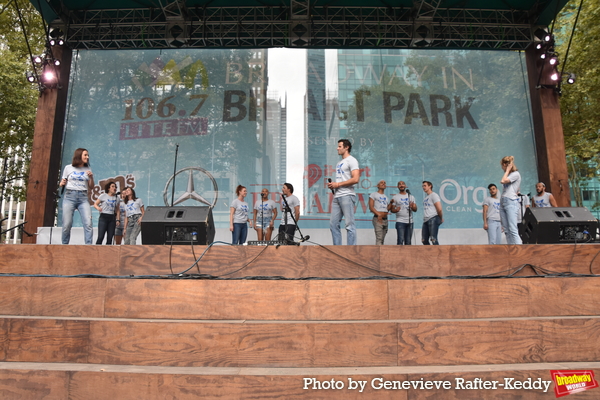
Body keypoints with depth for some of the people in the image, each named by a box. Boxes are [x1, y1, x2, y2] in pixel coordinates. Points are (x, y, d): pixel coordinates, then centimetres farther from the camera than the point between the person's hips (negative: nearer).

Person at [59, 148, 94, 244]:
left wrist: (91, 177, -3)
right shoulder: (68, 168, 9)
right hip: (69, 196, -1)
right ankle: (64, 245, 9)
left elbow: (91, 187, 14)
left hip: (83, 197, 1)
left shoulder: (87, 170, 14)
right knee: (67, 225, -5)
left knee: (88, 224, -14)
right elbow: (62, 183, 16)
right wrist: (62, 184, -7)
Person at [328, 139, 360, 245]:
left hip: (347, 196, -9)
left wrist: (338, 184, -13)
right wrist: (332, 185, 8)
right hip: (337, 196, 9)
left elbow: (355, 179, -15)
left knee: (349, 224, -7)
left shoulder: (351, 160, -3)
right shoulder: (339, 163, 24)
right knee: (333, 224, 5)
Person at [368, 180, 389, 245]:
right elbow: (371, 207, -7)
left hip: (385, 219, 7)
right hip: (377, 219, -7)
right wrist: (378, 214, -21)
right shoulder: (374, 194, 4)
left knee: (382, 239, 5)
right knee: (379, 238, -19)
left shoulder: (386, 197, 23)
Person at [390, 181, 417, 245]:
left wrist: (413, 207, -14)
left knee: (408, 242, 5)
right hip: (400, 221, -3)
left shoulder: (411, 197, 14)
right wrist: (395, 210, -20)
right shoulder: (395, 197, 6)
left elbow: (415, 210, 9)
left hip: (410, 222, 3)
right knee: (400, 240, -13)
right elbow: (392, 209, 3)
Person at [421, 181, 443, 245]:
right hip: (425, 220, 9)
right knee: (424, 240, 5)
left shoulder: (434, 195, -3)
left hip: (433, 219, -9)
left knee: (433, 239, -13)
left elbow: (439, 209, -9)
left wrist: (441, 218, -1)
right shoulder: (425, 198, 23)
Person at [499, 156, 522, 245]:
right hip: (503, 202, 8)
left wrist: (508, 170, 0)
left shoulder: (516, 174, 1)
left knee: (513, 229, -17)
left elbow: (503, 181, -11)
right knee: (506, 230, 1)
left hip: (511, 202, -8)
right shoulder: (508, 175, 23)